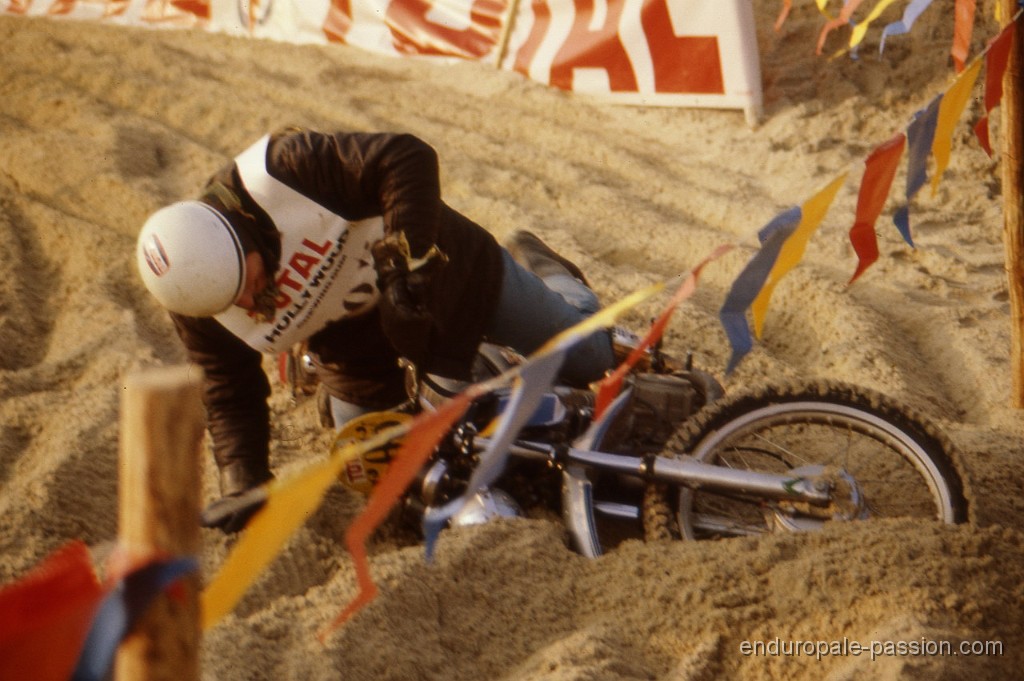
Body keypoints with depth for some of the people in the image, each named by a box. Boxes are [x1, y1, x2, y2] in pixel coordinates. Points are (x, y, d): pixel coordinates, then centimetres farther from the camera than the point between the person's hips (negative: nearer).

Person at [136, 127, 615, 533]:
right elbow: (231, 395, -12)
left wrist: (405, 262, -45)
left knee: (589, 358, 8)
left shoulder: (281, 170, -38)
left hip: (446, 271, -3)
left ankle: (535, 267, 39)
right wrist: (242, 483, -25)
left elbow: (408, 158, -39)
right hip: (361, 355, 3)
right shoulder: (194, 301, -23)